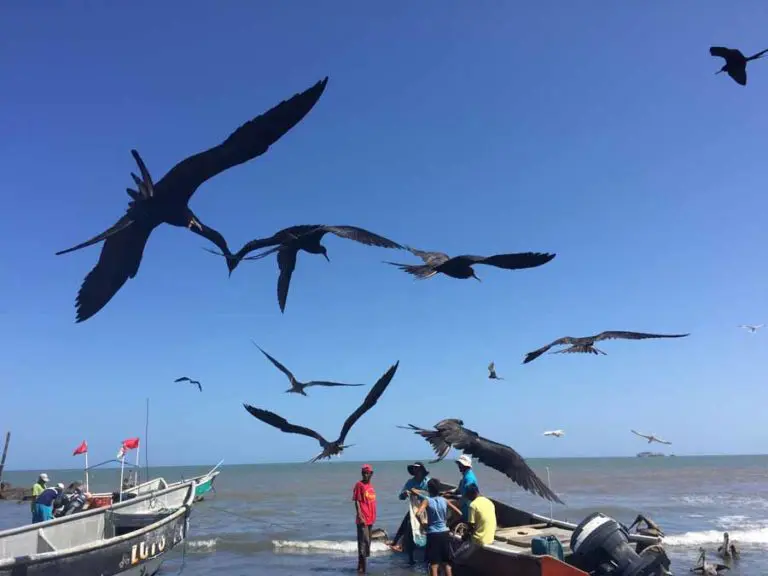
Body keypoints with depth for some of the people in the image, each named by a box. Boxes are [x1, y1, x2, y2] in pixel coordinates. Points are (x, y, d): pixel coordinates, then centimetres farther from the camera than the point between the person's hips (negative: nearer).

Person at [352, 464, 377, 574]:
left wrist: (373, 516, 17)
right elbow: (357, 501, -13)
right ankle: (362, 567, -4)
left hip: (370, 518, 8)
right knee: (363, 542, -9)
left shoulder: (371, 485, 12)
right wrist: (360, 516, -21)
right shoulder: (359, 485, -9)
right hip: (363, 519, -8)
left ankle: (362, 565, 23)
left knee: (367, 541, 13)